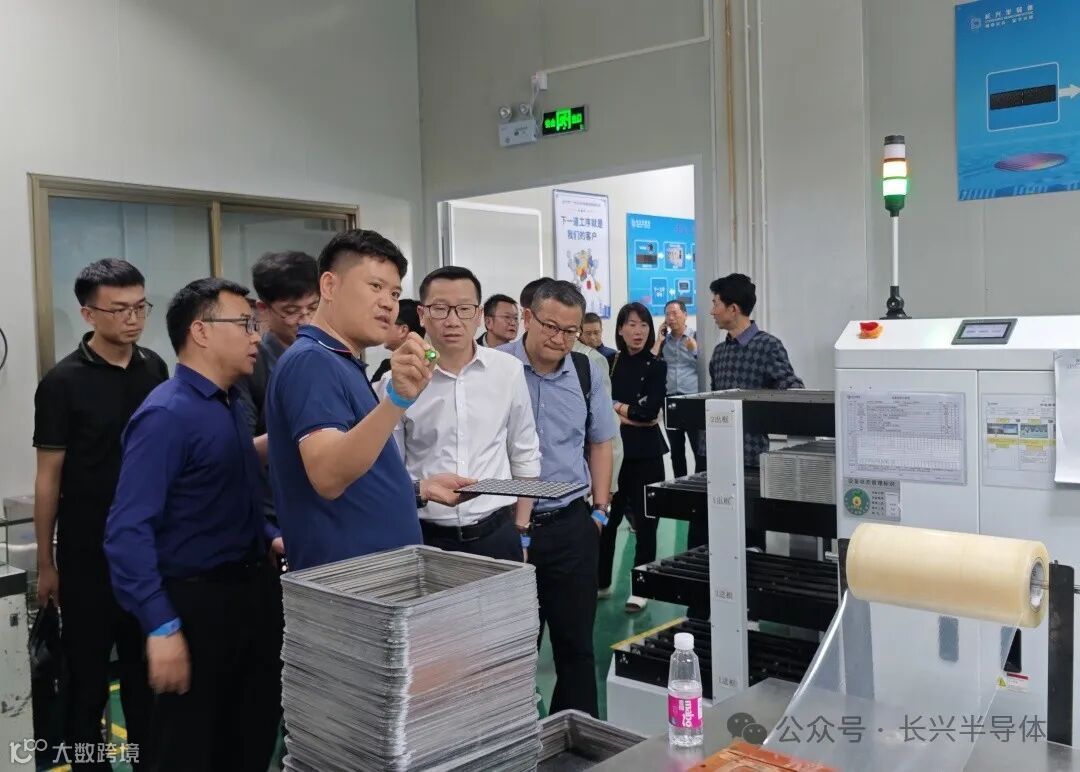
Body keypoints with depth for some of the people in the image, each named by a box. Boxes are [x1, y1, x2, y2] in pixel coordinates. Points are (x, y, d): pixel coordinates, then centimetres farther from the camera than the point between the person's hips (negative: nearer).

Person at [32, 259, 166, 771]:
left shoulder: (154, 369, 3)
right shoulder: (63, 382, -11)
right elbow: (49, 477, -8)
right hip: (90, 551, -4)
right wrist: (45, 563, -7)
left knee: (146, 667, 15)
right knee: (88, 672, 7)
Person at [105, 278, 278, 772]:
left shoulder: (231, 404, 8)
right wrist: (161, 627, -27)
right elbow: (129, 530, -25)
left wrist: (269, 538, 4)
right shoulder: (167, 415, -19)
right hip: (197, 600, -8)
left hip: (246, 591, 8)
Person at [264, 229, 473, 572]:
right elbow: (328, 477, -30)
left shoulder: (342, 363, 14)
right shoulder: (311, 361, -16)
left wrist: (419, 488, 12)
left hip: (382, 566, 10)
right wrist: (397, 398, -38)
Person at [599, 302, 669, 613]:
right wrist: (630, 416, -12)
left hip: (645, 452, -1)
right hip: (612, 450, 2)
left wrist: (616, 407, -5)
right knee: (606, 517, 5)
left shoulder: (656, 366, 1)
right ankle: (601, 580, 22)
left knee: (644, 520, 4)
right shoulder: (609, 363, 5)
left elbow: (651, 408, -11)